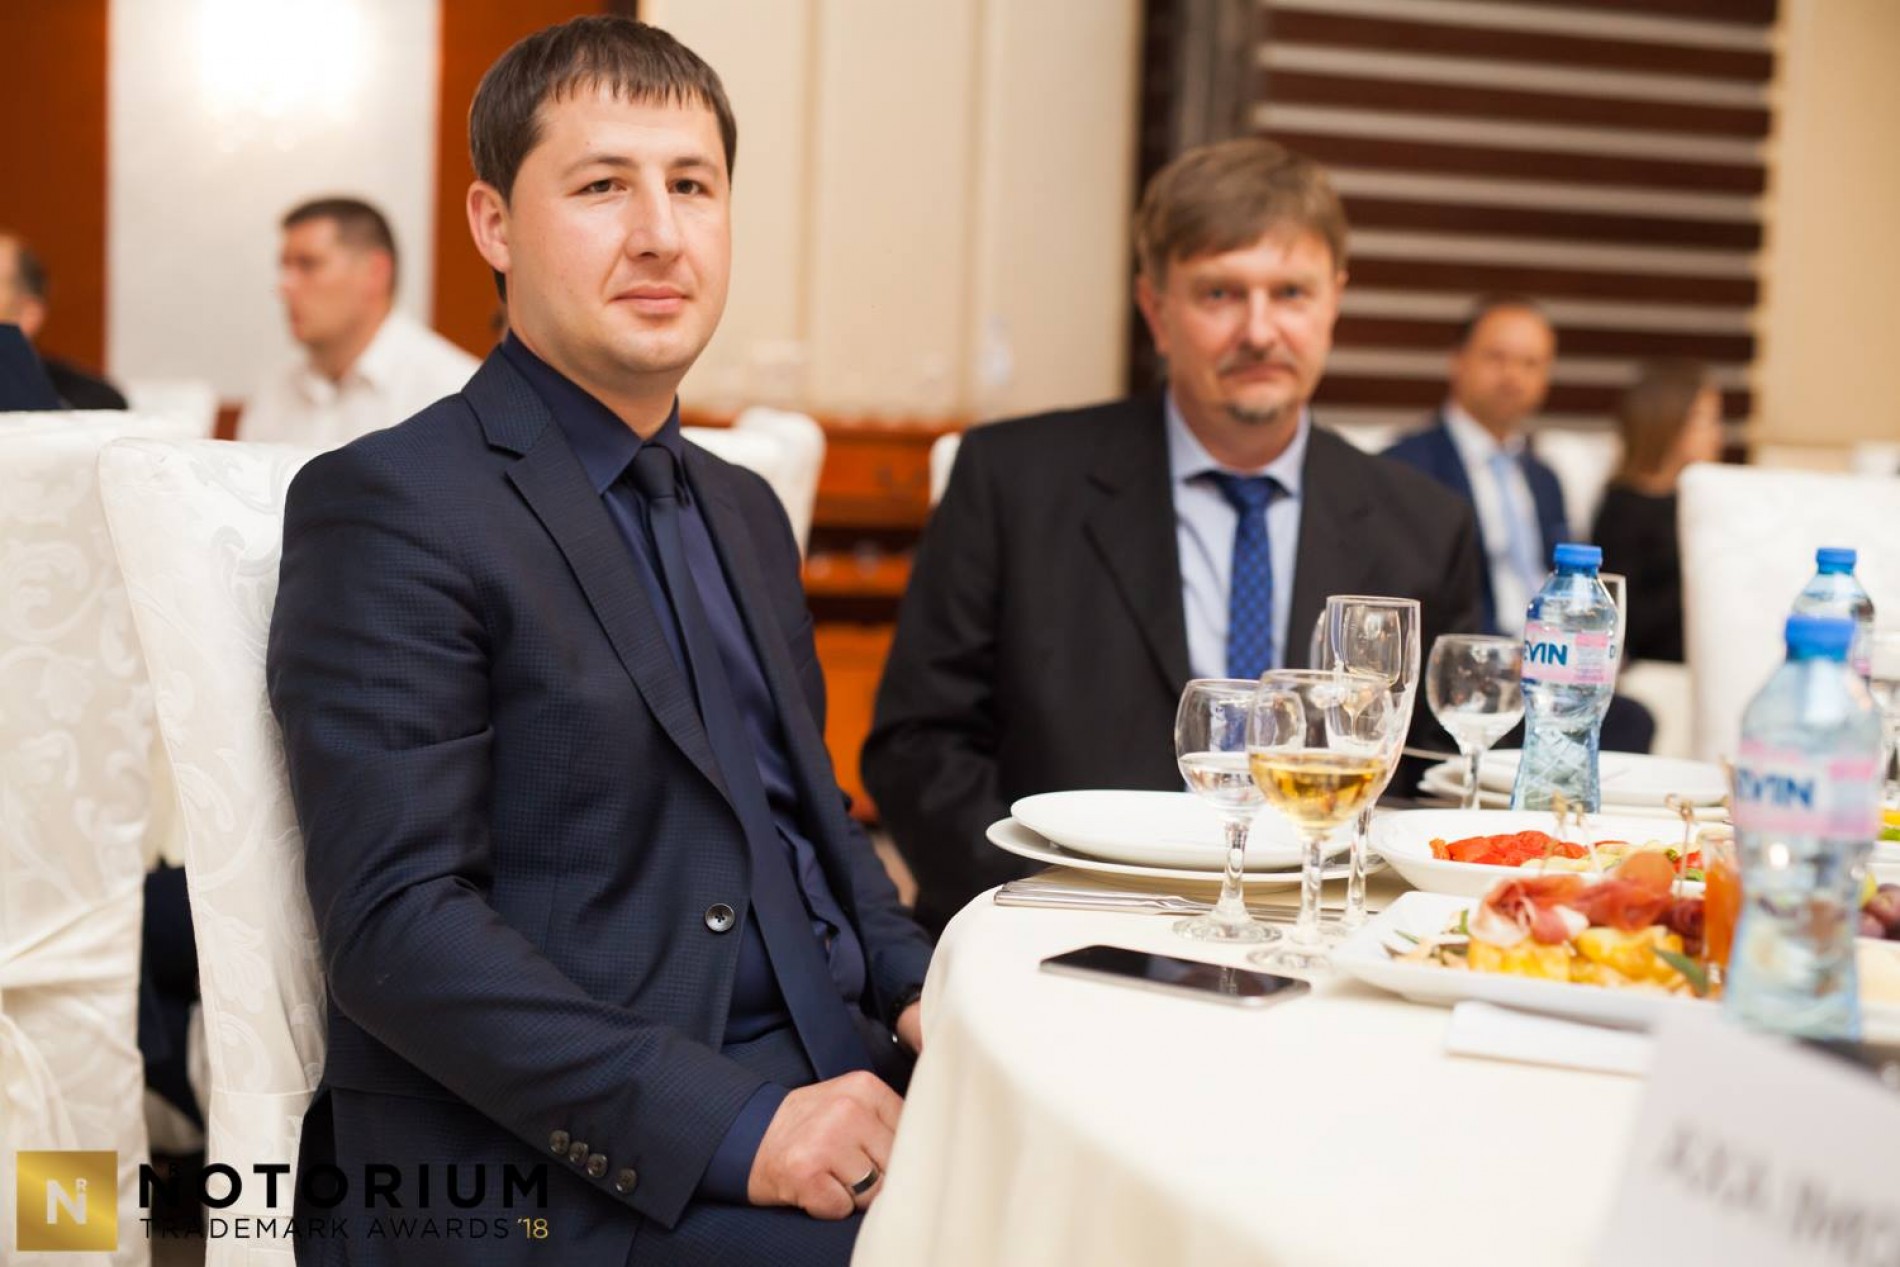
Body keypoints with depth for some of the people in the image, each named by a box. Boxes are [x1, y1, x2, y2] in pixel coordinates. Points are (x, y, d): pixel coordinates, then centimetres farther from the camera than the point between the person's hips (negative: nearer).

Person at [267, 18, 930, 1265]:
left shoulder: (746, 512, 17)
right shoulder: (388, 506, -8)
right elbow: (396, 924, -15)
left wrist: (917, 987, 2)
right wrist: (729, 1129, -22)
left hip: (833, 1078, 7)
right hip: (559, 1165, -7)